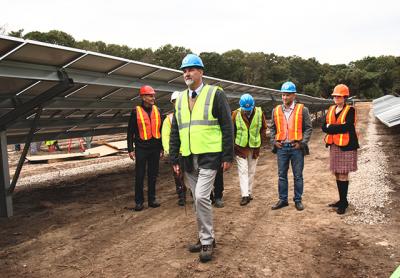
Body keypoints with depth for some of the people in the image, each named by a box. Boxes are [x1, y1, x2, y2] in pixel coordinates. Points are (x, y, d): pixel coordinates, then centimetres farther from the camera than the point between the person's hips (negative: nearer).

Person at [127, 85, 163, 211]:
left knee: (153, 175, 10)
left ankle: (152, 199, 21)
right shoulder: (136, 111, -3)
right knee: (140, 175, 2)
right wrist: (130, 149, -5)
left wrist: (161, 147, 13)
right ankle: (139, 201, 13)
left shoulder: (157, 110, 8)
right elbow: (130, 132, -1)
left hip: (155, 148, 4)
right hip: (141, 148, -4)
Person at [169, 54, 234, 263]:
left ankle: (206, 241, 3)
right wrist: (174, 159, 10)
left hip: (209, 156, -6)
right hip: (188, 158, 6)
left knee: (201, 197, -14)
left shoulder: (215, 94, -2)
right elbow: (175, 132, 15)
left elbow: (227, 127, -5)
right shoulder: (180, 99, 14)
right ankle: (206, 238, 28)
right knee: (197, 200, 13)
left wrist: (228, 157, -10)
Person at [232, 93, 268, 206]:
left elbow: (264, 128, 8)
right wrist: (232, 144, -1)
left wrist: (261, 139, -1)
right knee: (243, 171, -6)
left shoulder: (259, 113, -6)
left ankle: (249, 193, 23)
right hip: (240, 147, -2)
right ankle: (245, 195, -6)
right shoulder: (236, 114, -10)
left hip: (254, 147, 2)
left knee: (251, 171, 11)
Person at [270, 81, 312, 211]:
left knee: (298, 176, 6)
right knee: (282, 175, 9)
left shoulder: (302, 110, -1)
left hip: (296, 147, -3)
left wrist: (302, 143, -9)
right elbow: (273, 128, 15)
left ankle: (298, 200, 18)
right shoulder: (276, 110, 8)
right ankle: (283, 200, 20)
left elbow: (308, 128, 0)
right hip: (281, 147, 3)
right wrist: (274, 141, 2)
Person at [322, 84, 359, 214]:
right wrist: (338, 128, -13)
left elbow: (347, 127, -20)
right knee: (337, 174, 10)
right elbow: (324, 127, 3)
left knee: (343, 175, -4)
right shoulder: (331, 109, 11)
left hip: (346, 146, -6)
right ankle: (342, 200, 22)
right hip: (334, 145, 6)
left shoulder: (350, 110, -6)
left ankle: (343, 202, 5)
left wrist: (331, 127, -9)